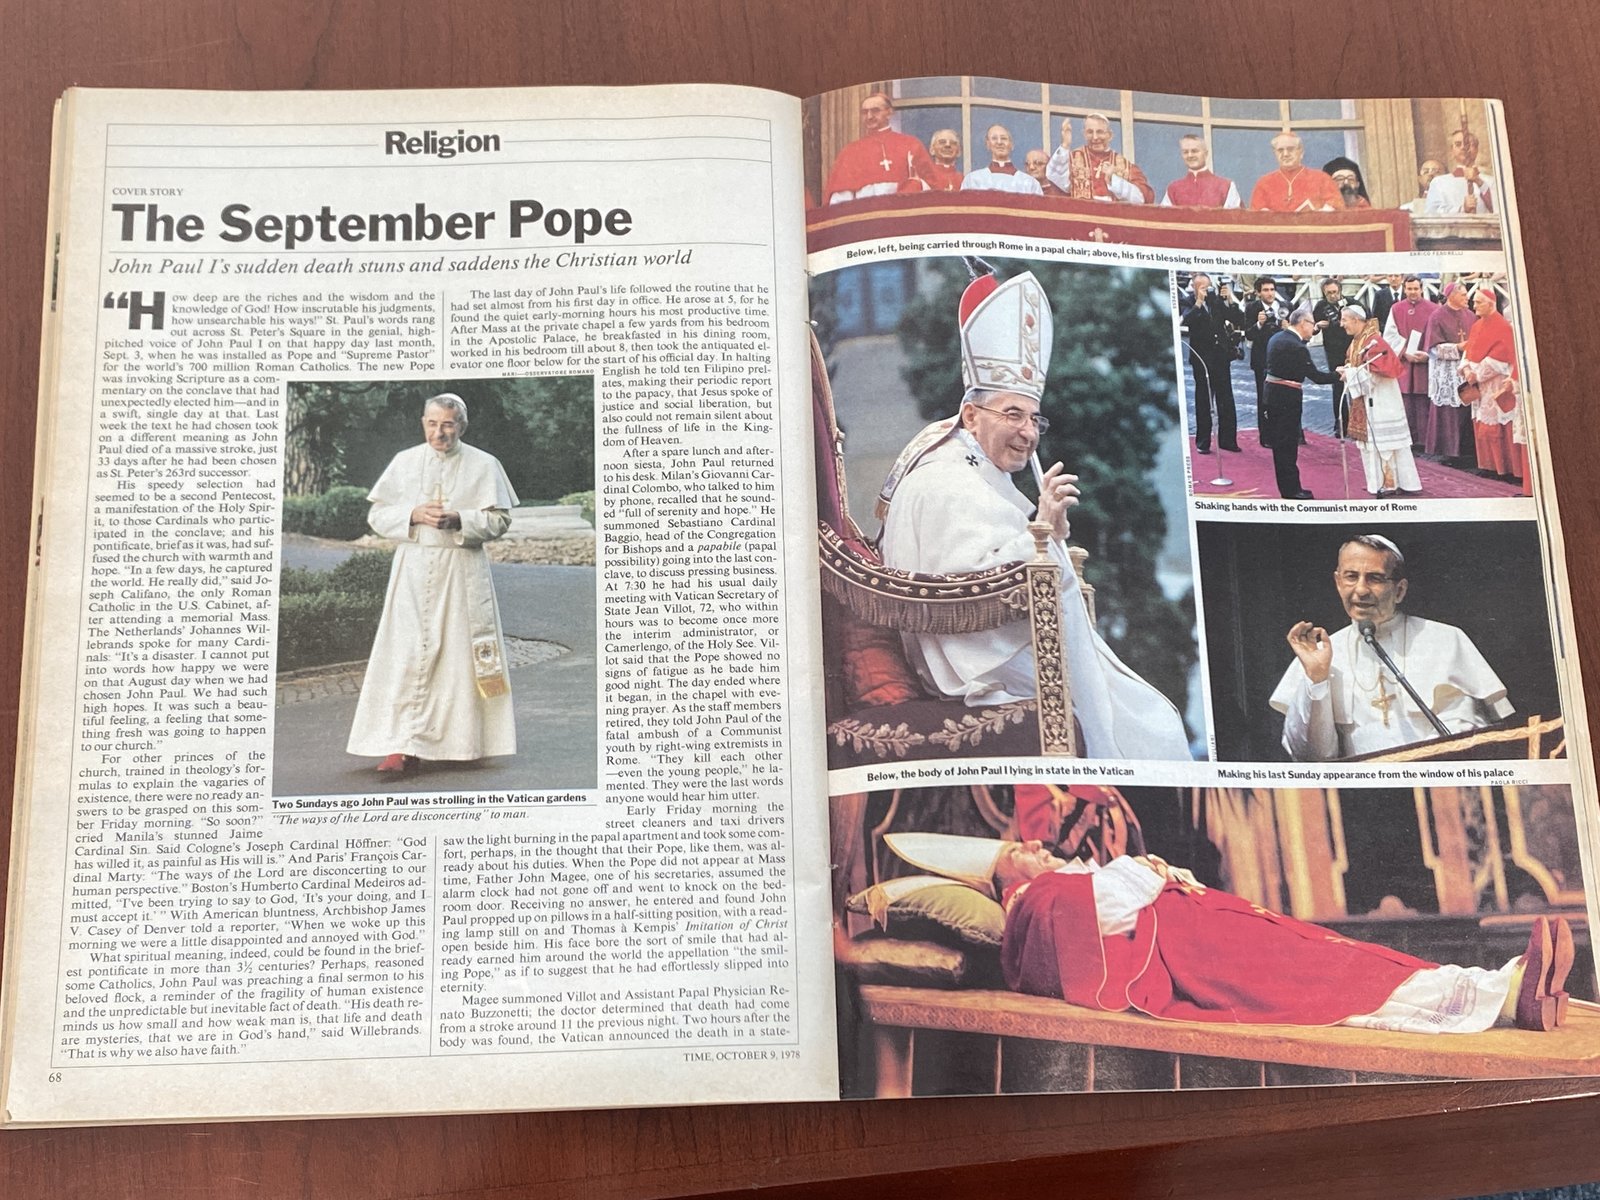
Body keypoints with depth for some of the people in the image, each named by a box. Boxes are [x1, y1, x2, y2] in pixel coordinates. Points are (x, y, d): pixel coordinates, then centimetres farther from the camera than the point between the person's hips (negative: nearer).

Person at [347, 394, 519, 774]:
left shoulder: (483, 465, 4)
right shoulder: (404, 462, 9)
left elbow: (500, 519, 0)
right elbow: (377, 515, 7)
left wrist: (459, 520, -16)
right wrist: (413, 515, -11)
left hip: (463, 571, -1)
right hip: (414, 568, 1)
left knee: (460, 652, 2)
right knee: (408, 653, -8)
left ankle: (460, 741, 14)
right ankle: (403, 745, -10)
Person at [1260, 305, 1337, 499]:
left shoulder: (1277, 337, 8)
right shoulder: (1296, 347, -19)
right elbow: (1315, 375, -17)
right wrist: (1338, 375, -11)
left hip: (1272, 393, 9)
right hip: (1287, 397, -9)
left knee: (1280, 443, 12)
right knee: (1288, 444, -2)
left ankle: (1289, 487, 20)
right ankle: (1291, 489, 5)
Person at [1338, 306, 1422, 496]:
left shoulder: (1373, 341, -19)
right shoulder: (1357, 340, 9)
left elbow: (1374, 373, -22)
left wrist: (1350, 373, -16)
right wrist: (1347, 371, -3)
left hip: (1379, 401, -9)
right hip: (1367, 401, 9)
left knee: (1382, 440, -3)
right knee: (1372, 440, 12)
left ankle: (1390, 482, 4)